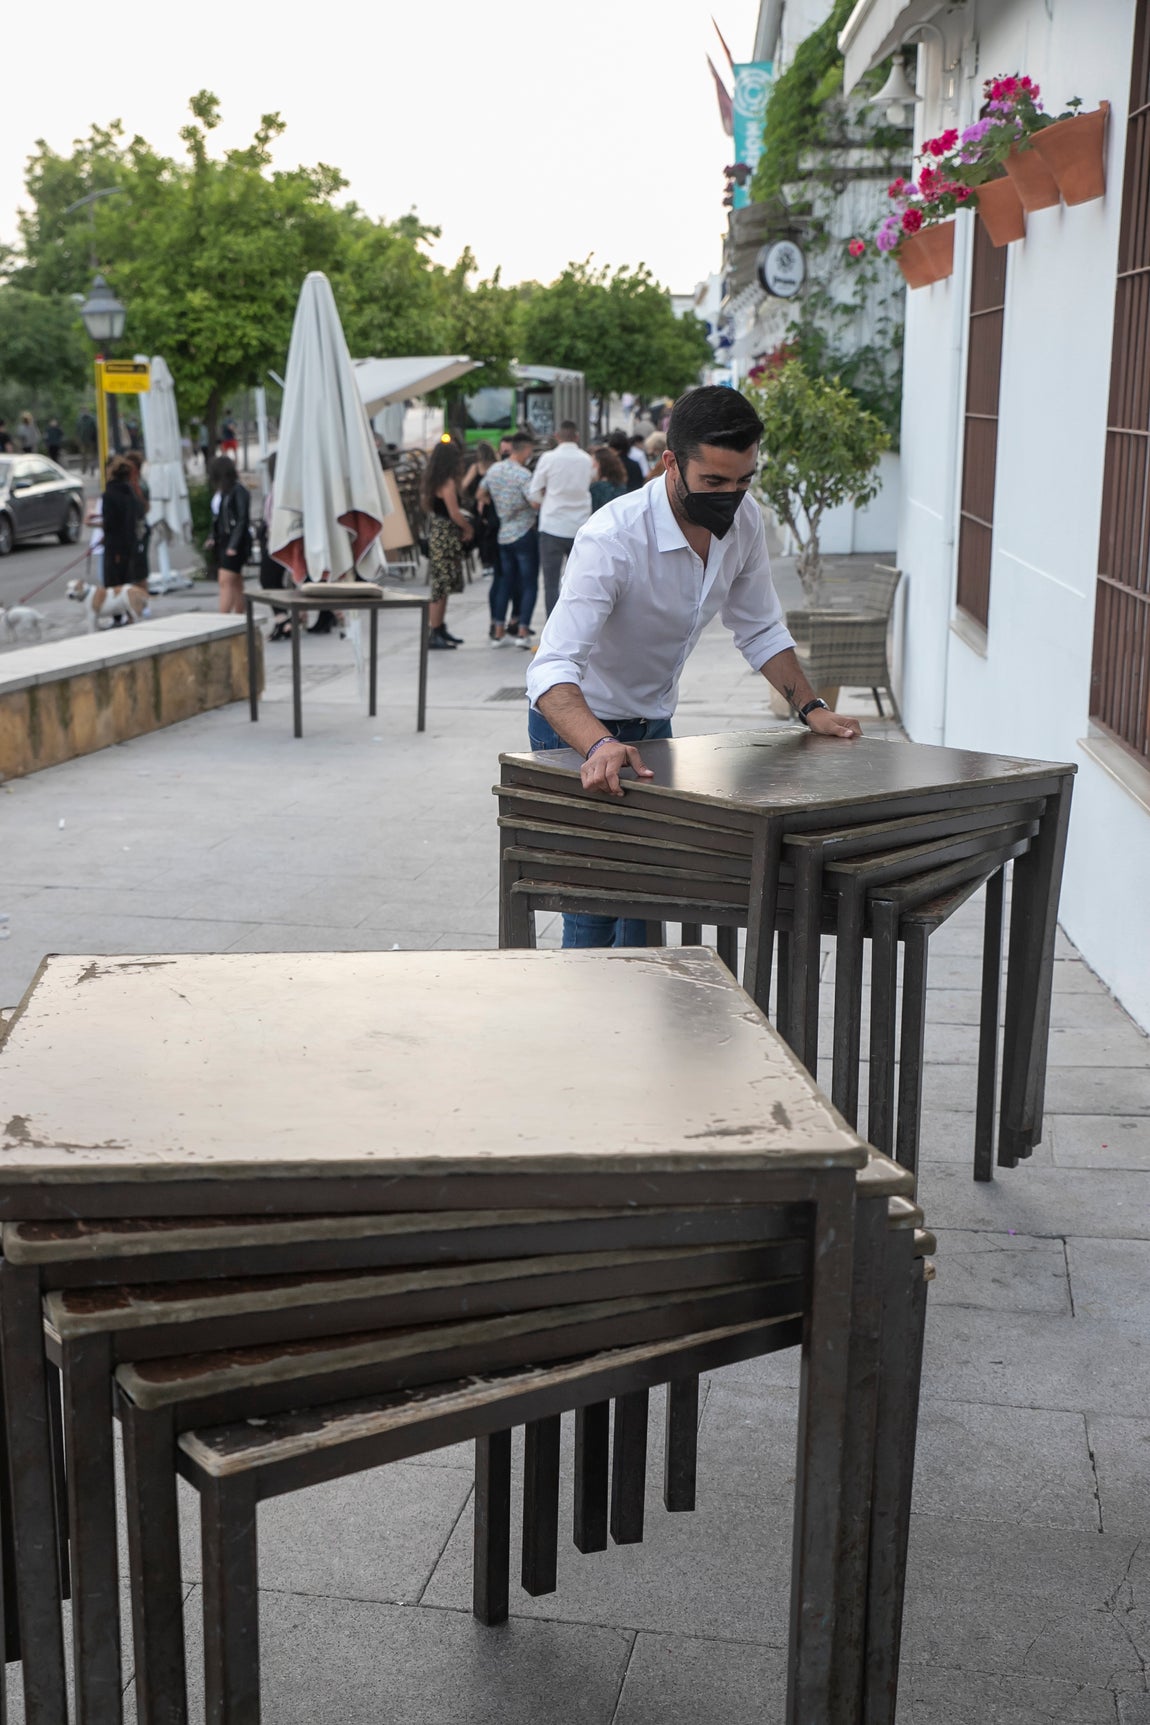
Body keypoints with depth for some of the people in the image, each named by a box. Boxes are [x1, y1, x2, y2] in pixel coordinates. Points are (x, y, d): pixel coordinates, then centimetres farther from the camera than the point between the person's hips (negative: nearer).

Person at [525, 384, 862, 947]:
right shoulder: (612, 537, -32)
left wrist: (811, 707, -6)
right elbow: (551, 669, -41)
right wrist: (600, 746, -58)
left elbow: (760, 629, 6)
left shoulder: (743, 520, -11)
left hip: (653, 722, 6)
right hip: (579, 725, -6)